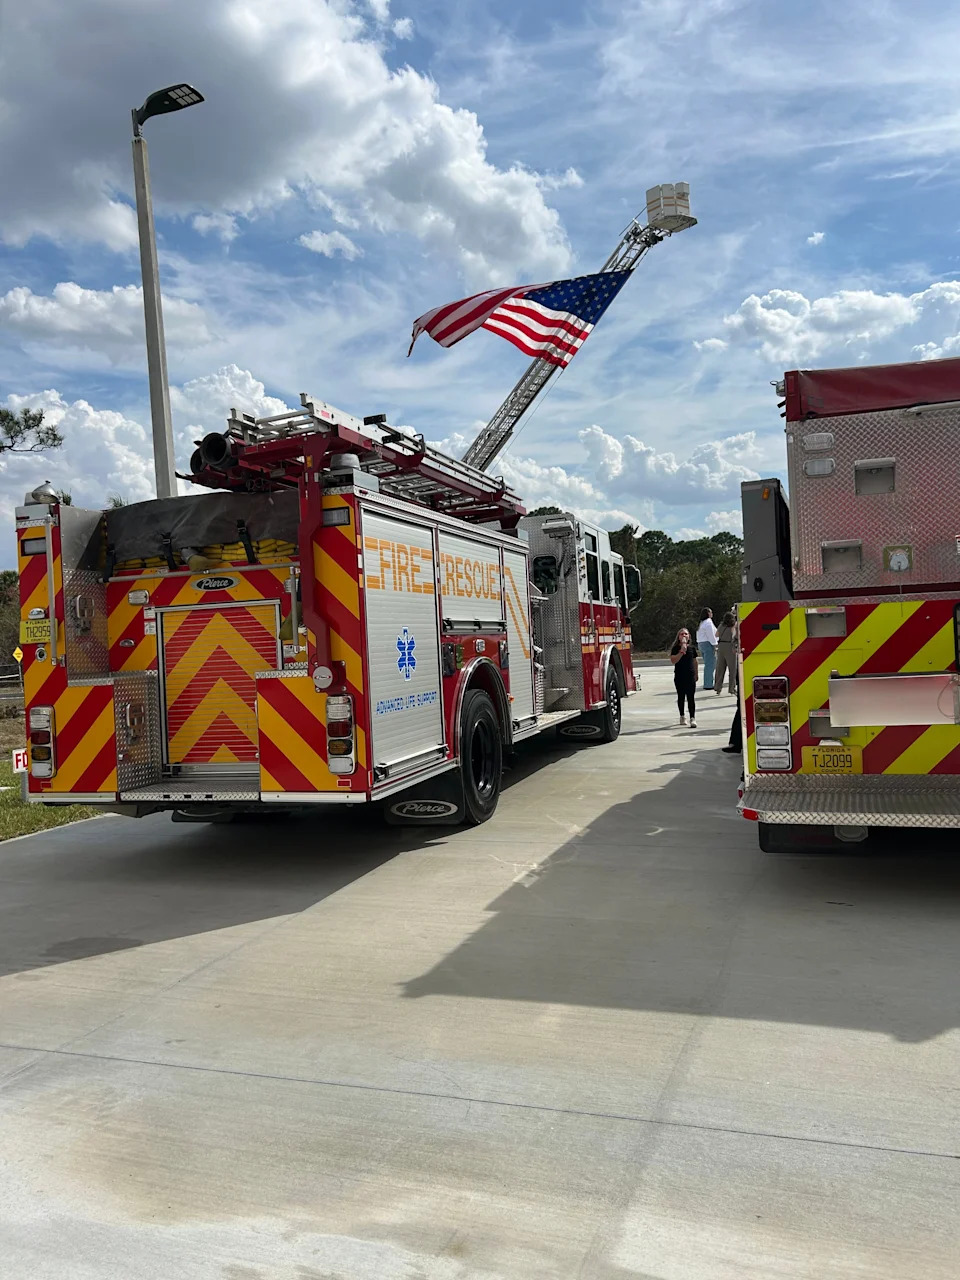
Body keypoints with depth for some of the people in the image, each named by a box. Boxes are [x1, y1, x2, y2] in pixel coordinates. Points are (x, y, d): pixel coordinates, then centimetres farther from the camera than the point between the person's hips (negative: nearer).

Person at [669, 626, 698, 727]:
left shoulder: (692, 647, 4)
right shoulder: (676, 648, -3)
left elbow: (694, 661, 12)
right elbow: (673, 660, -16)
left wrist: (696, 674, 15)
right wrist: (681, 651, -23)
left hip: (690, 676, 1)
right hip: (679, 676, -1)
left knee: (691, 697, -3)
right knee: (681, 696, 11)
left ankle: (693, 718, -5)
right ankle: (682, 716, 25)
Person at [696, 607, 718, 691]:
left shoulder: (702, 623, 17)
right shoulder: (708, 622, -12)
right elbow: (711, 635, -16)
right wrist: (714, 645, -13)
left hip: (701, 644, 10)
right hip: (708, 644, -10)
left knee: (707, 665, 15)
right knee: (709, 665, -8)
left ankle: (707, 683, 18)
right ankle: (708, 684, -9)